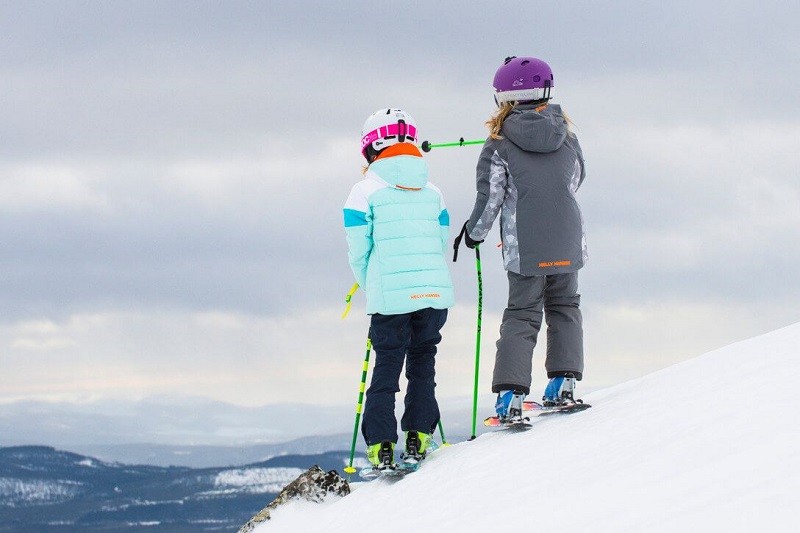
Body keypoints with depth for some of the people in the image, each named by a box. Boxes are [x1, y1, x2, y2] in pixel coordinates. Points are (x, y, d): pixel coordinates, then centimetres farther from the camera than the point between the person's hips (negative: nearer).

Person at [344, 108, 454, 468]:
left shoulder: (366, 191, -1)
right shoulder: (432, 192, 12)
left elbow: (358, 253, 0)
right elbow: (441, 243, 15)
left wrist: (371, 289, 16)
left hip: (390, 297, -3)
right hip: (435, 292, 3)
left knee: (386, 367, 5)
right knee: (422, 364, 16)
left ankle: (381, 446, -1)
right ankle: (418, 438, 8)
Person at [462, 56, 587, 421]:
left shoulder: (499, 144, -9)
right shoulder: (565, 134, 1)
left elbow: (490, 198, -6)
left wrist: (474, 232, 12)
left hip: (525, 247, -2)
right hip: (567, 244, 2)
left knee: (521, 315, 2)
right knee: (564, 308, 19)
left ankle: (510, 394, -8)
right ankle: (564, 381, 12)